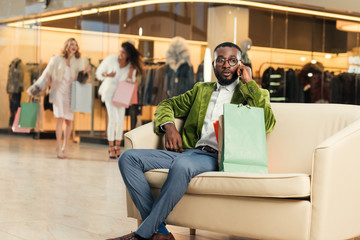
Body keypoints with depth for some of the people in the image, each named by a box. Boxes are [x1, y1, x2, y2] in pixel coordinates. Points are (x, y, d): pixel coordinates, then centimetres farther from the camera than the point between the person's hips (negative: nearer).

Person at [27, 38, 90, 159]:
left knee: (69, 121, -1)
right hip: (59, 91, -2)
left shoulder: (78, 61, 8)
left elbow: (80, 79, 6)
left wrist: (85, 72, -15)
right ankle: (58, 148, -12)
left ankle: (64, 148, 10)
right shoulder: (56, 60, 2)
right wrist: (35, 89, 6)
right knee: (60, 118, -14)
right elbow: (46, 75, 7)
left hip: (71, 93, 2)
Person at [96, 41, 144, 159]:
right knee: (112, 119, -13)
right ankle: (111, 148, -8)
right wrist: (107, 75, -26)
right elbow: (99, 72, -6)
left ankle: (117, 147, 10)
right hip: (109, 91, -3)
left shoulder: (131, 66, -7)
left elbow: (130, 82, 0)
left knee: (121, 119, -1)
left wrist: (130, 74, -19)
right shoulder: (111, 59, -15)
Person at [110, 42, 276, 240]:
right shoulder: (201, 89, 28)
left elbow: (268, 124, -5)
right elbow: (167, 105, 30)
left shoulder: (254, 94, 14)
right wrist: (168, 126, 6)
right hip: (188, 152, 6)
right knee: (128, 158, -14)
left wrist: (249, 83, -1)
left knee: (182, 164, -40)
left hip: (218, 158, -6)